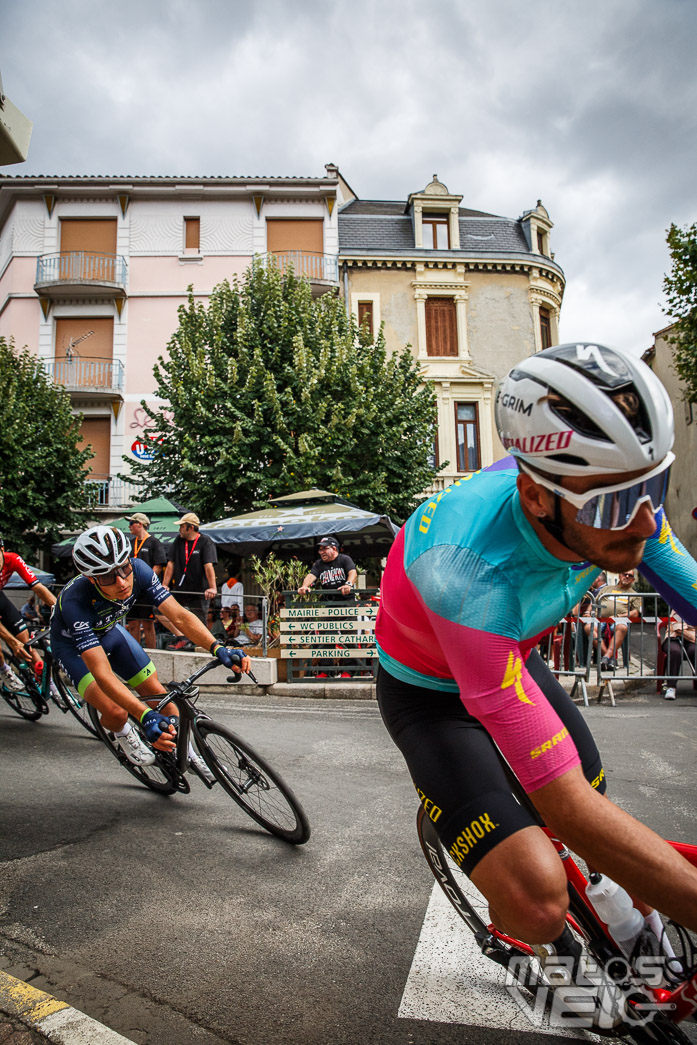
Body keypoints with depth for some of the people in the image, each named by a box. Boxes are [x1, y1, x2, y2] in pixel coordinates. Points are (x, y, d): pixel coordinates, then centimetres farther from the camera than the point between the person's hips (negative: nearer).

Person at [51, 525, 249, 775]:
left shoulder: (138, 571, -30)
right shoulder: (75, 601, -41)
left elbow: (179, 615, -31)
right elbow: (102, 673, -45)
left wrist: (217, 648, -47)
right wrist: (145, 715, -55)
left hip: (109, 630, 4)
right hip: (74, 643, -4)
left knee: (157, 692, -1)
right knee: (116, 712, -22)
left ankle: (184, 749, 23)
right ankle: (123, 733, 14)